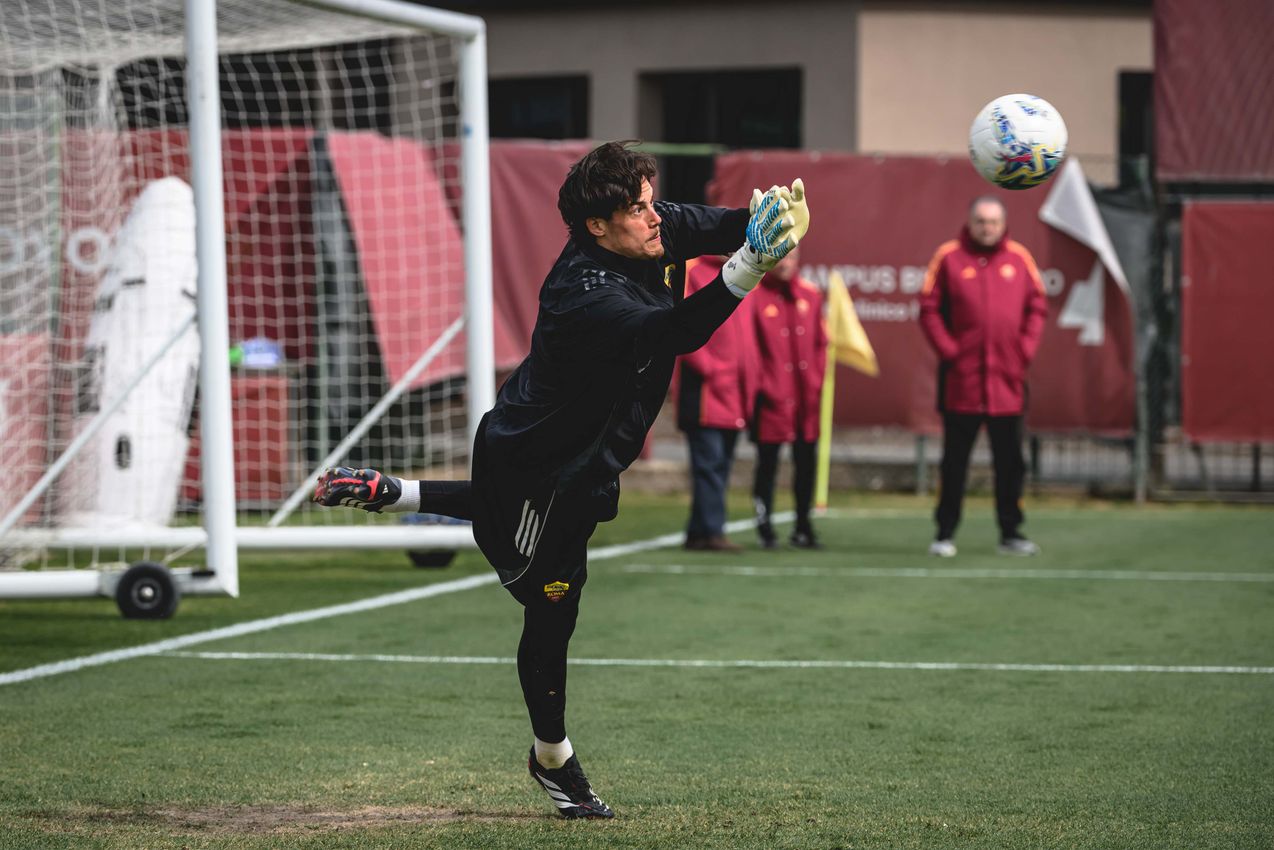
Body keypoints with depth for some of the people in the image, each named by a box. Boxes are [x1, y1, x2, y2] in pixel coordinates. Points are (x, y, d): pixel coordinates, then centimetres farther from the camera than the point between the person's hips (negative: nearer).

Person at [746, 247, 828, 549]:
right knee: (768, 463, 0)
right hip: (771, 399, -5)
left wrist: (817, 380, 5)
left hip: (807, 398, 5)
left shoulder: (810, 295, 9)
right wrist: (761, 385, -12)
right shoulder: (754, 296, -7)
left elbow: (820, 342, 14)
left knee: (806, 462, 8)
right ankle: (765, 527, 8)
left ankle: (803, 527, 19)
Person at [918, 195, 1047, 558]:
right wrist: (947, 350, -8)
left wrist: (1026, 349, 0)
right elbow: (929, 308, 0)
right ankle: (945, 534, 9)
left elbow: (1037, 307, 11)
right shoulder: (948, 257, 0)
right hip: (961, 379, -2)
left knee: (1010, 460, 6)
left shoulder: (1019, 258, 7)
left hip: (1008, 378, 3)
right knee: (955, 460, 2)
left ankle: (1010, 533, 15)